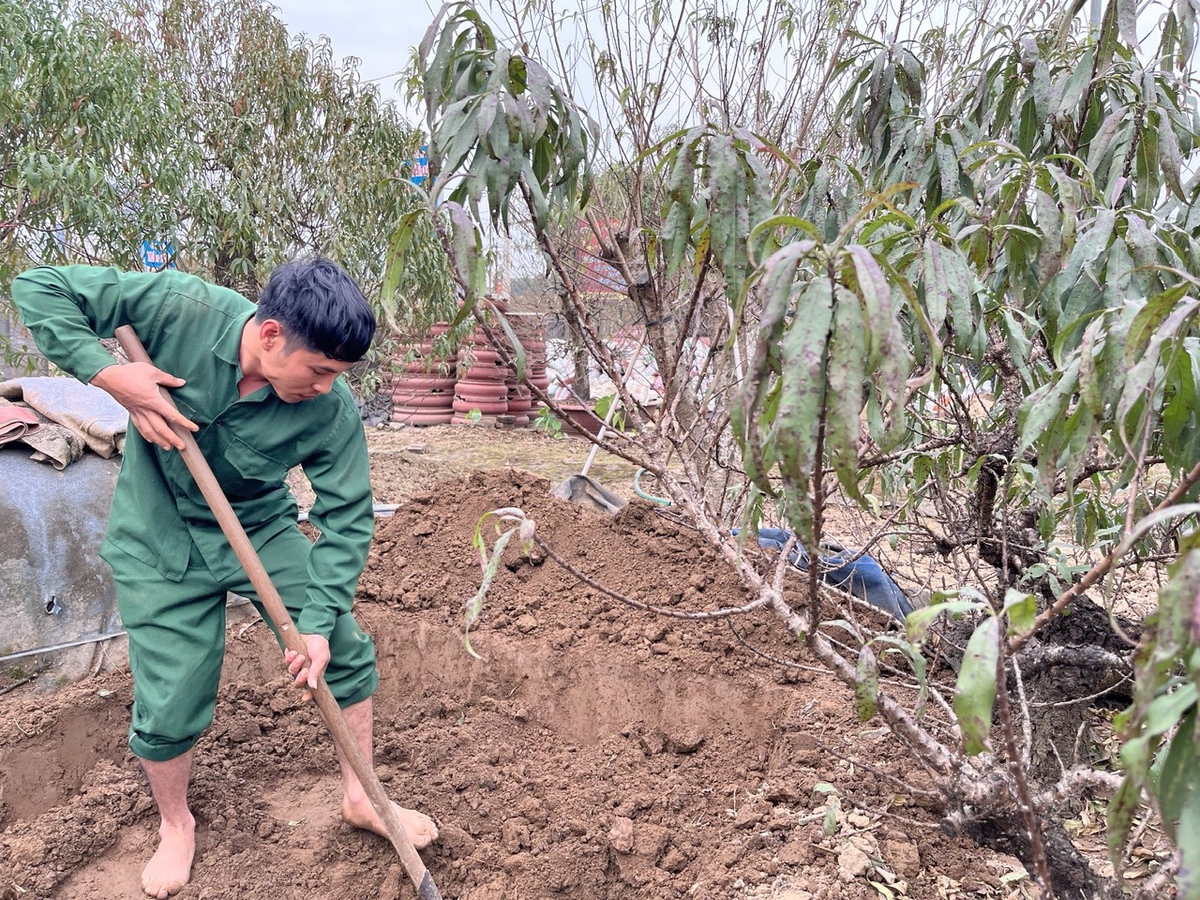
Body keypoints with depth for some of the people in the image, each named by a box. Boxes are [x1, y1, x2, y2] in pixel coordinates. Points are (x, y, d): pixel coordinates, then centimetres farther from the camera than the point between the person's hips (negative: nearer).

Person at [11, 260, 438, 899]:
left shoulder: (332, 410, -23)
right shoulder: (181, 310, -27)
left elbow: (347, 518, -17)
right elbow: (38, 288, -19)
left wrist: (318, 620, -24)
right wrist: (110, 374, -32)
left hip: (264, 532, 2)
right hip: (161, 547, -2)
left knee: (346, 652, 2)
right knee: (168, 707, 0)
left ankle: (360, 797, 26)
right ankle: (175, 824, 33)